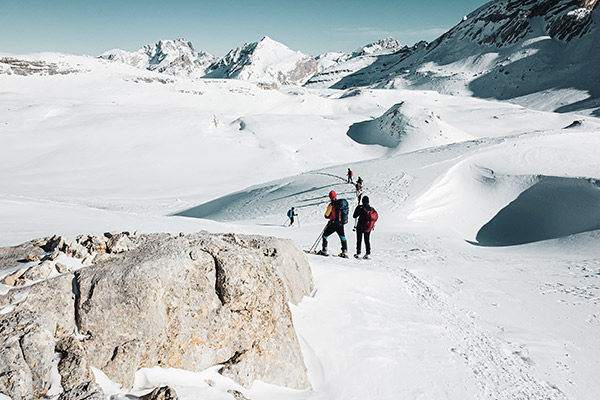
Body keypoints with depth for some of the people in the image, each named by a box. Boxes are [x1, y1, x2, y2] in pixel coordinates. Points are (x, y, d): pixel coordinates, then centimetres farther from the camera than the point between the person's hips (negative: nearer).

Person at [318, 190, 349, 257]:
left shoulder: (331, 205, -14)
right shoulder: (343, 202, 1)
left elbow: (326, 216, -7)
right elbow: (346, 212, 13)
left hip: (333, 223, -5)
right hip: (341, 224, 5)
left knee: (325, 235, 11)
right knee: (342, 237, 19)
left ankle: (324, 250, 8)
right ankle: (345, 252, 15)